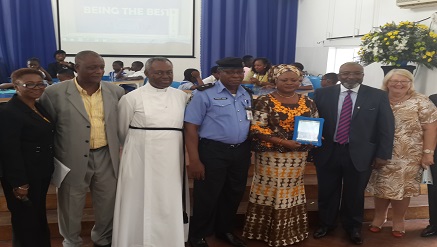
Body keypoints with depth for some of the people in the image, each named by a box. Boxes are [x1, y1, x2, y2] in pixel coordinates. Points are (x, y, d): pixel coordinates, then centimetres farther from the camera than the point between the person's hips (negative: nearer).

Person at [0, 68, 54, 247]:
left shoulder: (39, 107, 7)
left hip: (41, 174, 9)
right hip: (24, 178, -8)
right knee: (25, 220, 8)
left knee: (38, 216, 23)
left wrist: (49, 170, 11)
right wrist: (19, 184, -22)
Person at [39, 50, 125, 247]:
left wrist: (121, 150, 8)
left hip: (106, 157, 3)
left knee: (108, 202, 16)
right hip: (73, 160, -3)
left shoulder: (115, 91, 2)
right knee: (71, 205, 15)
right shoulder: (55, 93, -9)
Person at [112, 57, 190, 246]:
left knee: (169, 204, 12)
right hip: (141, 159, -3)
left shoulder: (182, 97, 4)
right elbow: (123, 131, 7)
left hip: (171, 160, 3)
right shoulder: (132, 98, -5)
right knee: (140, 203, 7)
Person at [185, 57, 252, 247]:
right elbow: (191, 127, -13)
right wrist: (194, 160, -18)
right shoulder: (205, 94, -10)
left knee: (234, 194, 18)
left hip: (241, 151, 6)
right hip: (213, 151, -6)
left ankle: (225, 230, 41)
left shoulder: (246, 95, 10)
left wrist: (249, 152, 12)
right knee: (207, 196, 6)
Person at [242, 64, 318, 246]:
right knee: (269, 192, 3)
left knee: (291, 193, 14)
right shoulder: (265, 101, -7)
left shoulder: (308, 103, 7)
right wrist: (283, 142, -20)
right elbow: (256, 129, -13)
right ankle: (267, 232, 22)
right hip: (271, 155, -4)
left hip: (297, 156, 4)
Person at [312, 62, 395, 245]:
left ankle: (353, 227, 38)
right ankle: (326, 223, 36)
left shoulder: (378, 96, -1)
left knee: (354, 193, 15)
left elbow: (386, 127, 0)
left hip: (359, 154, 0)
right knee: (327, 191, 13)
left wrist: (383, 154, -3)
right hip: (327, 152, 1)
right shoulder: (322, 94, 0)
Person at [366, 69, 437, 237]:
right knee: (380, 186, 9)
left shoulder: (421, 102, -3)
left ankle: (398, 220, 26)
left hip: (409, 157, -2)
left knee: (402, 188, 7)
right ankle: (379, 216, 28)